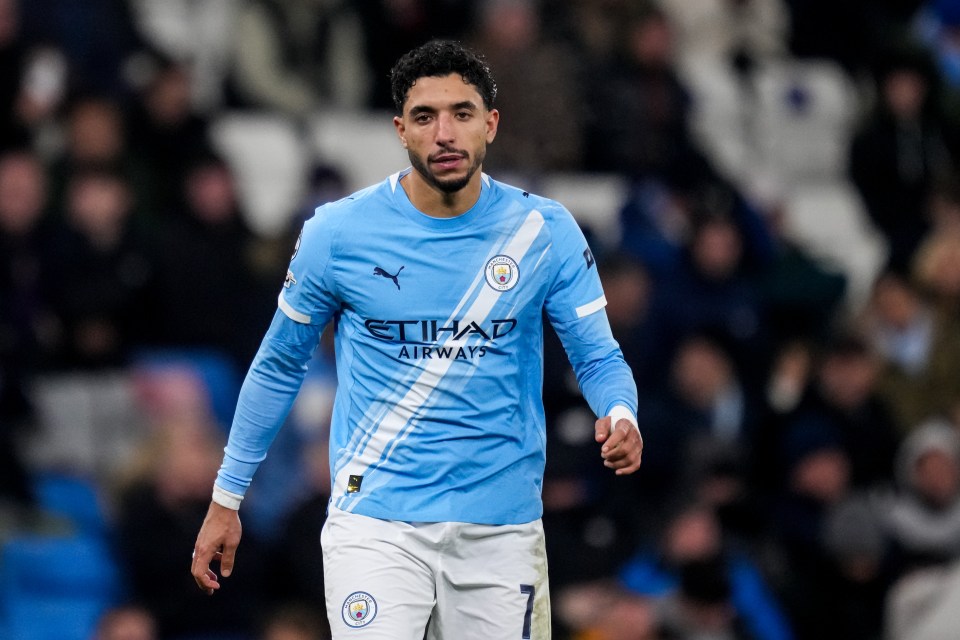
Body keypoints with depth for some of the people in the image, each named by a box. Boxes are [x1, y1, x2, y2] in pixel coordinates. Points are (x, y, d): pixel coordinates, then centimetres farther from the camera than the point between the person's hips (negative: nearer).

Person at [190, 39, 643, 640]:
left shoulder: (546, 231, -1)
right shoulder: (338, 232, -3)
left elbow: (599, 358, 2)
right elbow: (279, 366, 9)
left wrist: (621, 419, -22)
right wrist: (226, 500, 12)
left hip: (502, 528, 2)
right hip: (376, 521, -2)